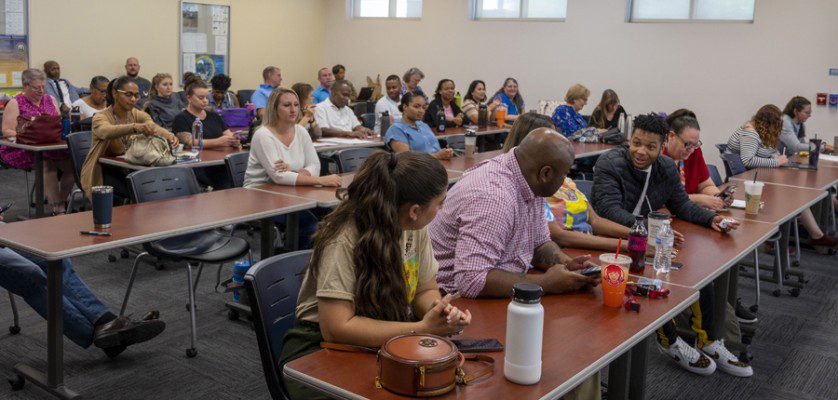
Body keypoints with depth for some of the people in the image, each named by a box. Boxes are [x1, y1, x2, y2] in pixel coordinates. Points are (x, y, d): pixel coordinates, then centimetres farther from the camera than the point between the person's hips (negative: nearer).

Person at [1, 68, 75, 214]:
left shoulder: (50, 99, 17)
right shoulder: (15, 103, 1)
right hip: (23, 150, -4)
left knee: (72, 162, -25)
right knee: (47, 164, -34)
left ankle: (62, 201, -7)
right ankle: (58, 209, -28)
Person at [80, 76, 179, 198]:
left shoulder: (138, 115, 0)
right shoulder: (100, 117, -14)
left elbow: (155, 128, -20)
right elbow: (107, 131, -39)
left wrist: (169, 136, -45)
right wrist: (135, 127, -58)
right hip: (104, 173, -5)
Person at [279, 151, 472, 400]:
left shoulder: (414, 227, -4)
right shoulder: (344, 240, -25)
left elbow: (426, 290, 7)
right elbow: (336, 329, -27)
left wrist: (439, 311, -18)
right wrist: (423, 328, -29)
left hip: (386, 341, 6)